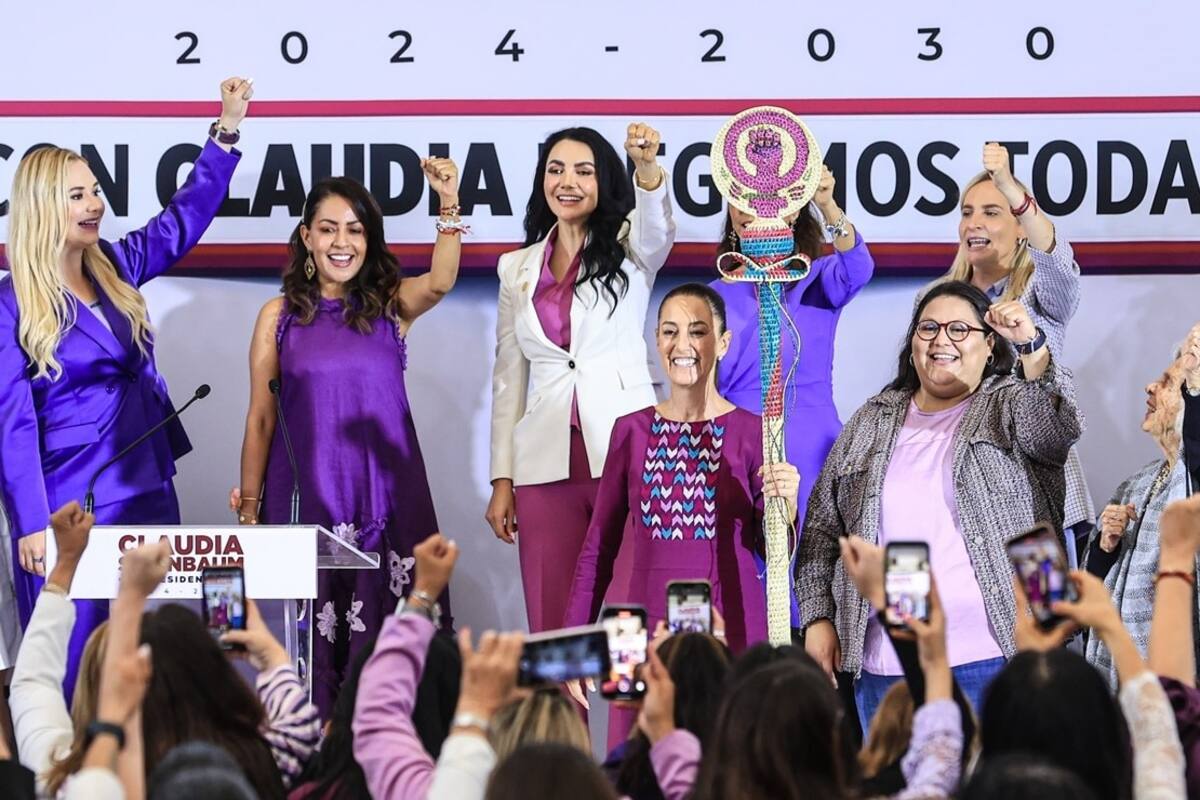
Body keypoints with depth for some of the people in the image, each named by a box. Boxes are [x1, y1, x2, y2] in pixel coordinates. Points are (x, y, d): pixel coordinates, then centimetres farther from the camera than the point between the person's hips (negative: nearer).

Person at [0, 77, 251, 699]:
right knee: (75, 665, -2)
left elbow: (186, 215, 11)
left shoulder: (116, 268, 7)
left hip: (148, 493, 6)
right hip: (70, 507, -6)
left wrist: (227, 129, 0)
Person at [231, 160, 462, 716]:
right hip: (305, 496, 0)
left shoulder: (391, 306, 7)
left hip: (386, 497, 0)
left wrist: (449, 206, -29)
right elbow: (260, 419, 7)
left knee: (382, 637, -3)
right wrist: (249, 505, 4)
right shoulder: (280, 316, 6)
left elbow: (440, 283, -16)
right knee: (312, 637, -3)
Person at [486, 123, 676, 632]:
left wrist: (647, 166, -39)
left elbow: (657, 227, -18)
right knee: (552, 623, 0)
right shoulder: (518, 269, 16)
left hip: (622, 451, -3)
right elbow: (508, 377, 16)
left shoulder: (628, 249, 7)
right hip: (546, 462, 3)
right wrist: (502, 479, 10)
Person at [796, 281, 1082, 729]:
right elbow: (823, 527, 17)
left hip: (990, 656, -4)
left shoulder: (1007, 407, 5)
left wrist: (1031, 347, -34)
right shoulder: (871, 423, 15)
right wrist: (818, 617, 7)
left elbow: (1057, 427, -19)